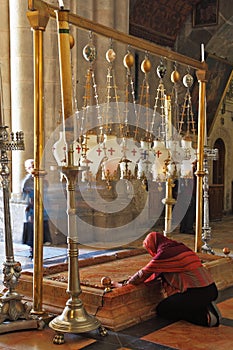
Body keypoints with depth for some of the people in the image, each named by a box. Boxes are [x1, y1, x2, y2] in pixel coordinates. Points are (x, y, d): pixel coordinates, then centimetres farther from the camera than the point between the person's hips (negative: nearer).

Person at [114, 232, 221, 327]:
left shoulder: (164, 253, -10)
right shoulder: (179, 247, 16)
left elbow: (144, 273, -5)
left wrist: (123, 285, 7)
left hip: (196, 293, -9)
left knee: (161, 310, 8)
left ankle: (205, 317, -3)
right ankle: (206, 308, 8)